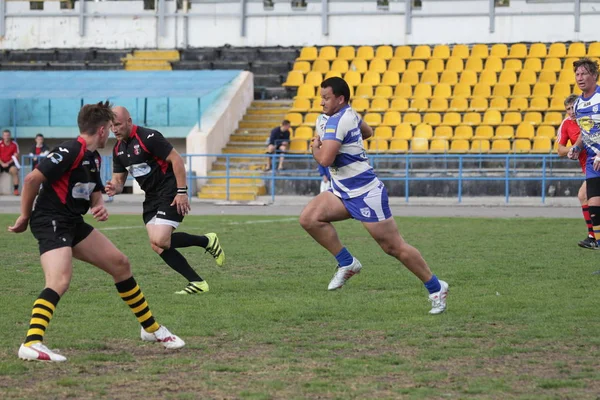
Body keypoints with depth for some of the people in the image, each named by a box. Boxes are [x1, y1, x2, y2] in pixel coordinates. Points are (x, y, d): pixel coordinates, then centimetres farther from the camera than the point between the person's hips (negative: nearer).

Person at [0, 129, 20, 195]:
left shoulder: (14, 144, 1)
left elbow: (16, 156, -2)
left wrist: (8, 163, -14)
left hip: (10, 163, -1)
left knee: (14, 170, -32)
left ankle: (16, 189, -29)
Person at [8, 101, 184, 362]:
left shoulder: (94, 158, 12)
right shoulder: (71, 152, -18)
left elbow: (94, 192, 25)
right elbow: (32, 179, -20)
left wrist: (99, 207, 0)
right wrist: (25, 217, -9)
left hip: (74, 223, 10)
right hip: (51, 223, -10)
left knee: (120, 264, 14)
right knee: (60, 282, -30)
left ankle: (152, 329, 27)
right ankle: (31, 344, -38)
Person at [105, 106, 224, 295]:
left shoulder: (148, 137, -17)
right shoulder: (118, 149, 8)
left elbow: (176, 159, -18)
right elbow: (119, 179, 13)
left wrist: (182, 192, -21)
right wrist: (114, 188, -12)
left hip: (170, 194, -8)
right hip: (152, 198, 8)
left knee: (160, 240, -20)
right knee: (157, 245, -3)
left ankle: (207, 241, 2)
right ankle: (197, 282, 3)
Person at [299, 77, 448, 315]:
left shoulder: (336, 122, -20)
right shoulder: (349, 114, 8)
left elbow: (325, 159, -30)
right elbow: (368, 131, 30)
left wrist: (316, 147, -7)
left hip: (365, 194, -10)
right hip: (344, 194, 10)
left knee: (393, 247, -3)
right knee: (309, 218, -9)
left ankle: (436, 288, 11)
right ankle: (347, 264, 1)